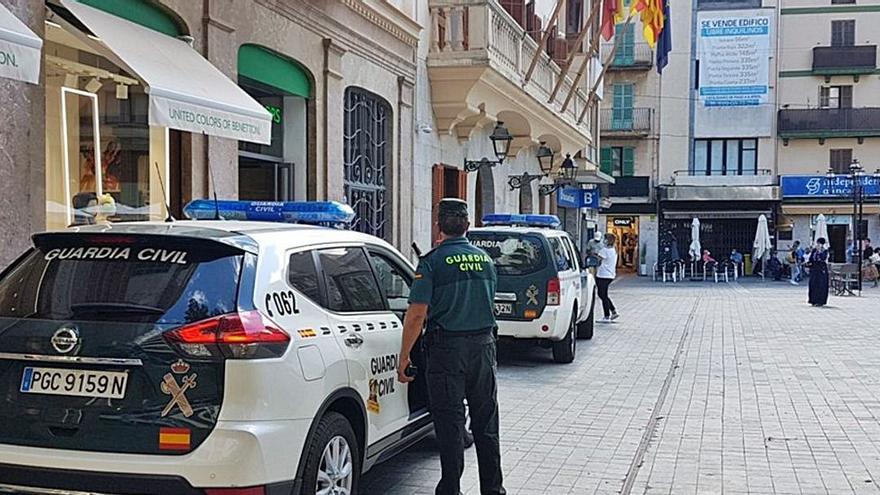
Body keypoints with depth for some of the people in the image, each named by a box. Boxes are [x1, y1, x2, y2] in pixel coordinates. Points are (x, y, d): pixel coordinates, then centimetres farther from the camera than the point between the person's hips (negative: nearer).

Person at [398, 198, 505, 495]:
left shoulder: (432, 262, -10)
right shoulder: (485, 259, 7)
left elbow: (417, 314, -15)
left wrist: (404, 357, -9)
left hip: (447, 348, -5)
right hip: (484, 345, 5)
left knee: (450, 423, 2)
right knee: (486, 421, 14)